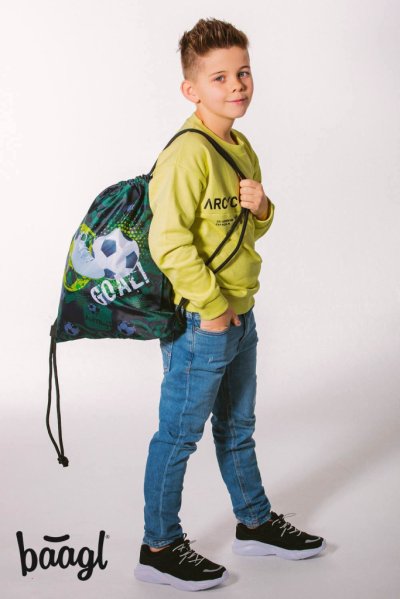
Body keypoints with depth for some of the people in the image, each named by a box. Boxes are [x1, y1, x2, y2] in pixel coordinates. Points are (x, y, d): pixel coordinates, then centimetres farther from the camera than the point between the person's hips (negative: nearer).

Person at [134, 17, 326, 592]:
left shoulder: (243, 148, 10)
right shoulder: (188, 152, -19)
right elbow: (168, 240, -24)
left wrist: (261, 207, -3)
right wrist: (212, 306, -20)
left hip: (240, 315, 9)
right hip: (199, 321, -9)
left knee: (237, 428, 22)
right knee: (180, 435, 3)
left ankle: (255, 523, 37)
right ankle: (159, 547, 18)